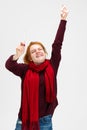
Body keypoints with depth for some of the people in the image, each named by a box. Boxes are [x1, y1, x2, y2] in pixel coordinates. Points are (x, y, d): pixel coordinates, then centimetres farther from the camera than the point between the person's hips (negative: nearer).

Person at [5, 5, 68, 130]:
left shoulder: (52, 66, 1)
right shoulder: (26, 70, -2)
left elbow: (57, 44, -2)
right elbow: (8, 65, -19)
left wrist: (63, 20, -4)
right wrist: (17, 55, -40)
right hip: (25, 120, -1)